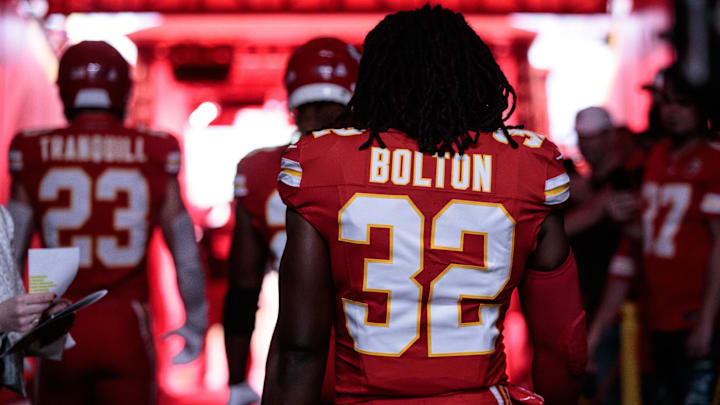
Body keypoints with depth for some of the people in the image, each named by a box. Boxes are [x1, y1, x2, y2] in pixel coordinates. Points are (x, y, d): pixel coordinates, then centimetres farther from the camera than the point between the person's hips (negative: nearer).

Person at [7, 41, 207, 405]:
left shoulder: (34, 160, -2)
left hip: (61, 328, 1)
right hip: (126, 329, 0)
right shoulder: (155, 160, -3)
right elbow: (188, 261, 3)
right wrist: (195, 323, 19)